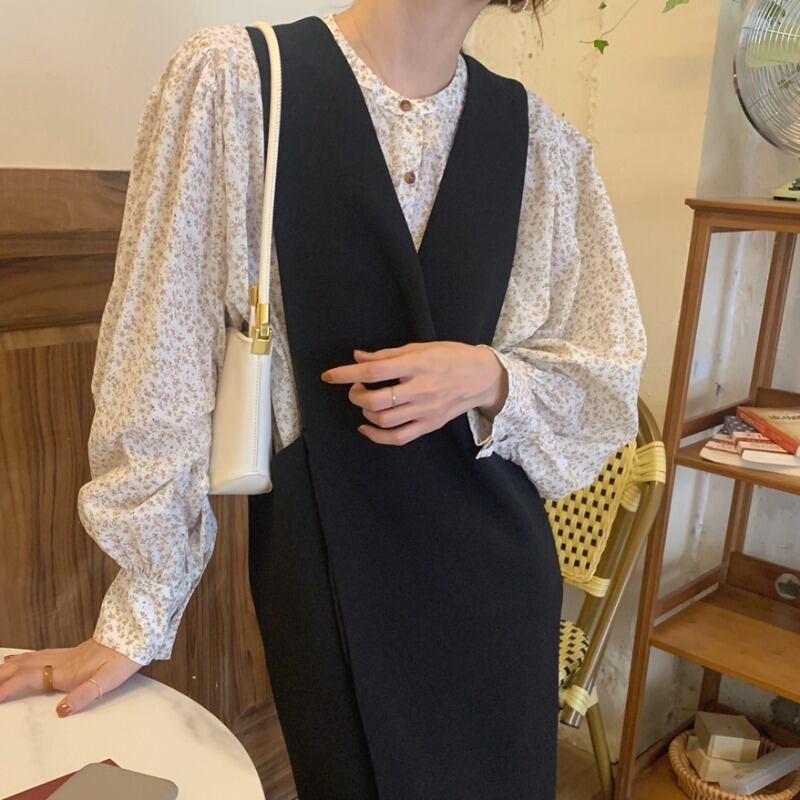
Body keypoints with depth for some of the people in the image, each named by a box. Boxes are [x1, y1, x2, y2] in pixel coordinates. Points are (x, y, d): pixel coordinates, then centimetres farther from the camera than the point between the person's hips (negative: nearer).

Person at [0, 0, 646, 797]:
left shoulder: (542, 139, 2)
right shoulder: (232, 78, -8)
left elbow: (604, 379, 8)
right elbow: (162, 365, -8)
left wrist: (490, 376, -14)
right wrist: (137, 618, -5)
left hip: (495, 566, 4)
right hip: (325, 560, -3)